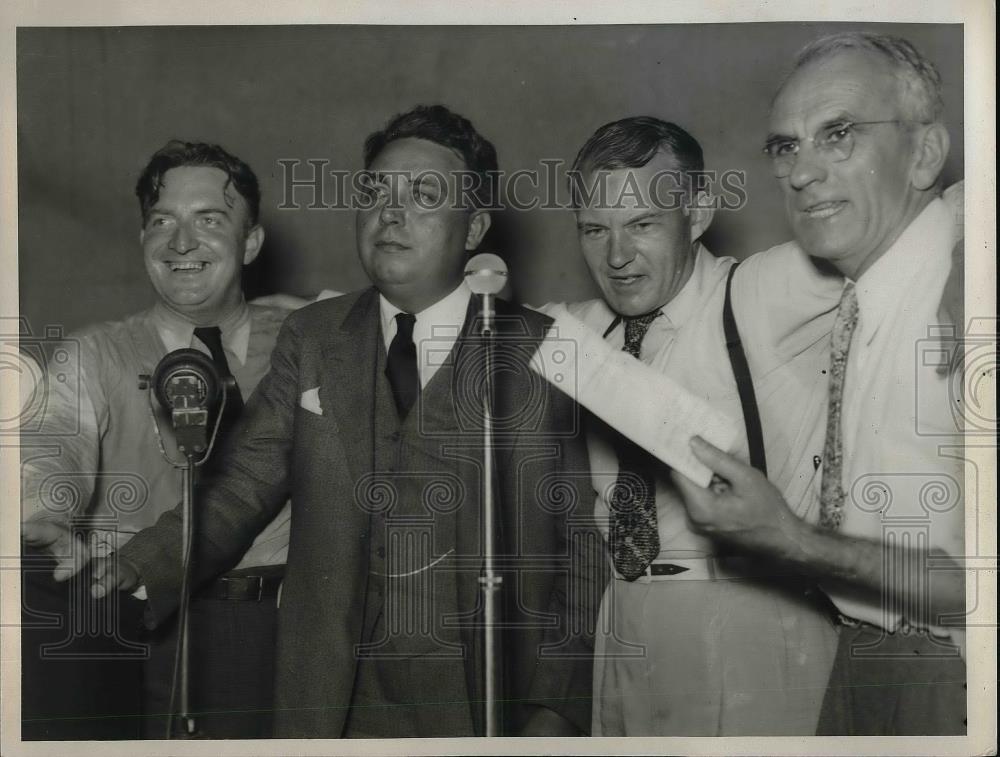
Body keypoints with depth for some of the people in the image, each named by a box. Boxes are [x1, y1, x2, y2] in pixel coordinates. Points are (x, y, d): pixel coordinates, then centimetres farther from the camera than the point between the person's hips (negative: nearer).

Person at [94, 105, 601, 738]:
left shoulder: (542, 353, -3)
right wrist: (141, 566, -18)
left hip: (489, 702, -2)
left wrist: (556, 709, -7)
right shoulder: (310, 338, 6)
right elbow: (245, 488, -1)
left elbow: (581, 547, -3)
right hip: (335, 702, 2)